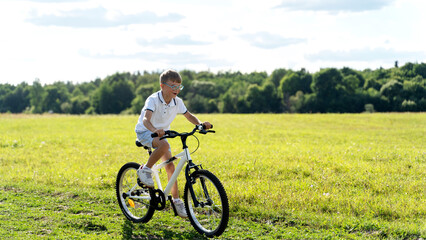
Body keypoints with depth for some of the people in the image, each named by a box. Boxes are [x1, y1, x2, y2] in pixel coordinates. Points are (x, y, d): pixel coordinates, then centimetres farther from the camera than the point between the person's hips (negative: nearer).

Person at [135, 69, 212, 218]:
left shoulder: (177, 102, -9)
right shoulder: (153, 100, -26)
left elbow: (189, 116, 4)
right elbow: (146, 119, -41)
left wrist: (200, 124, -17)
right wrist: (154, 130, -62)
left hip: (162, 133, 6)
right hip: (144, 132, -6)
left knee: (170, 166, -1)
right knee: (164, 145, -37)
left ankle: (176, 200, 10)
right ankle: (145, 170, -17)